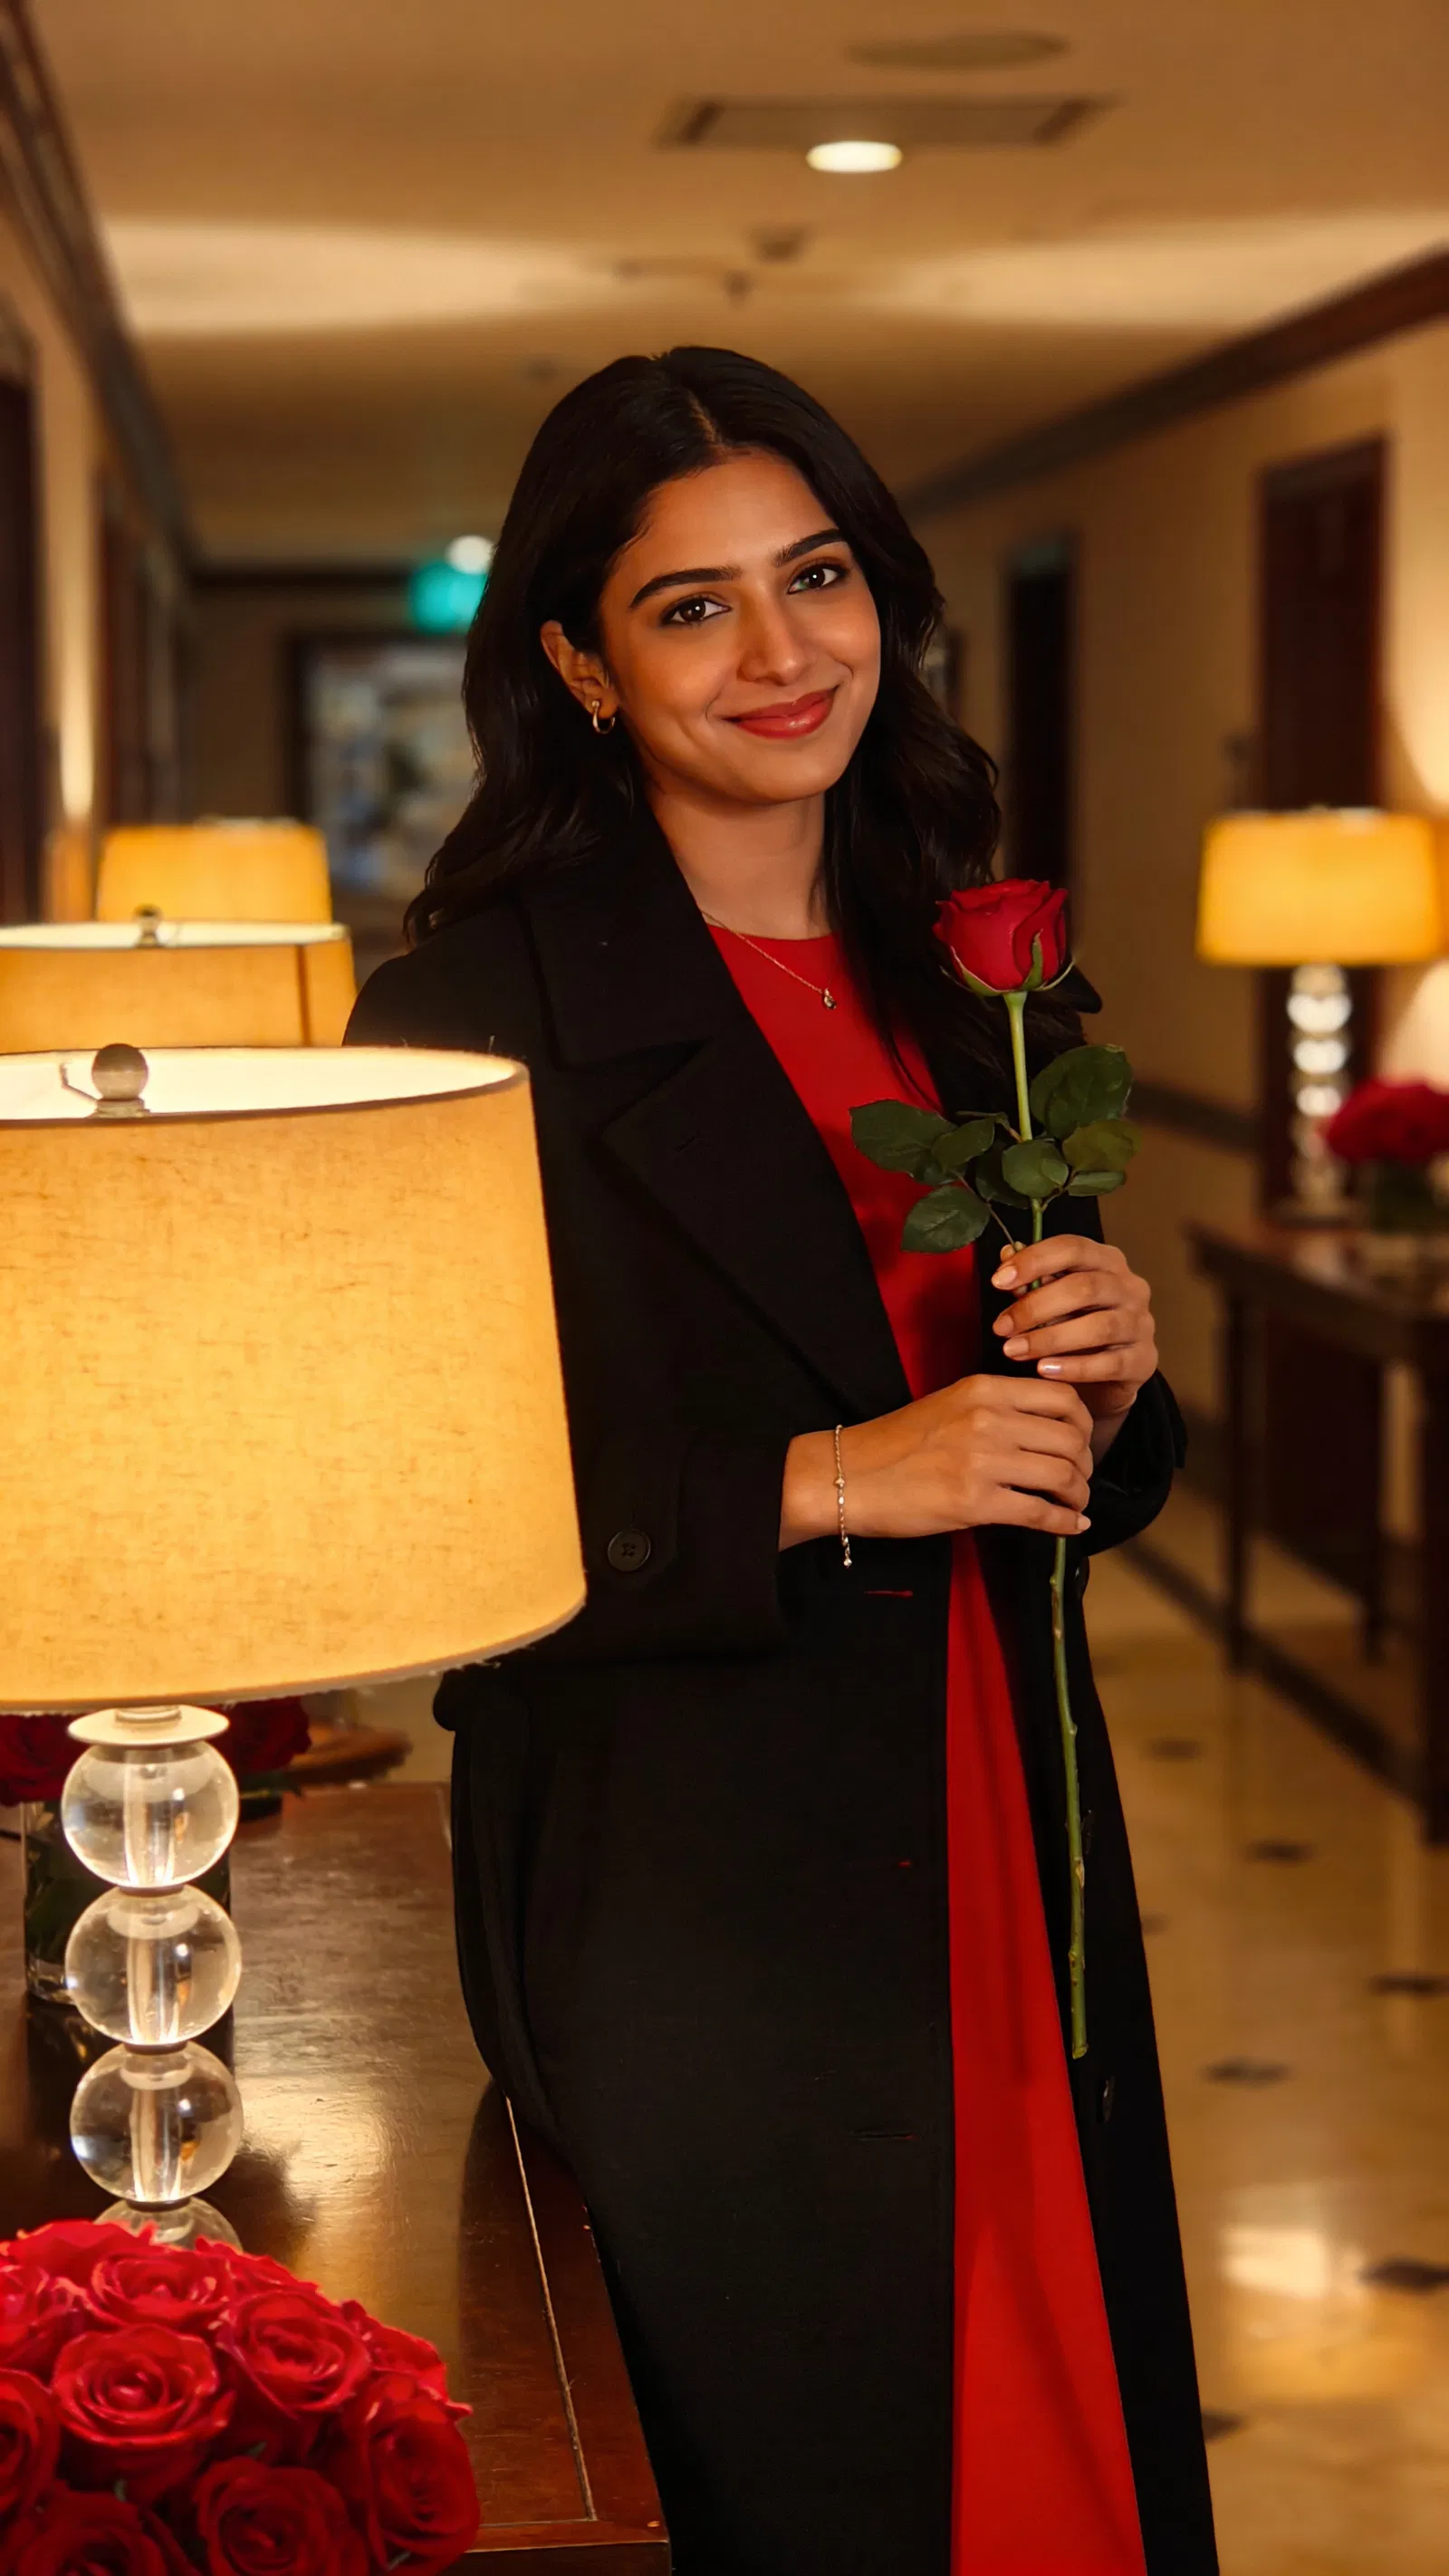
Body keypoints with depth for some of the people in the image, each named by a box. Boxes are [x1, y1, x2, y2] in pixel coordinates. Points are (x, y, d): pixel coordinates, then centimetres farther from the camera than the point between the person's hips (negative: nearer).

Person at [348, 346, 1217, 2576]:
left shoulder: (973, 993, 9)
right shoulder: (482, 1002, -11)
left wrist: (1107, 1384, -6)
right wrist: (824, 1484, -21)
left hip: (1005, 1871, 6)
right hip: (688, 1913, -6)